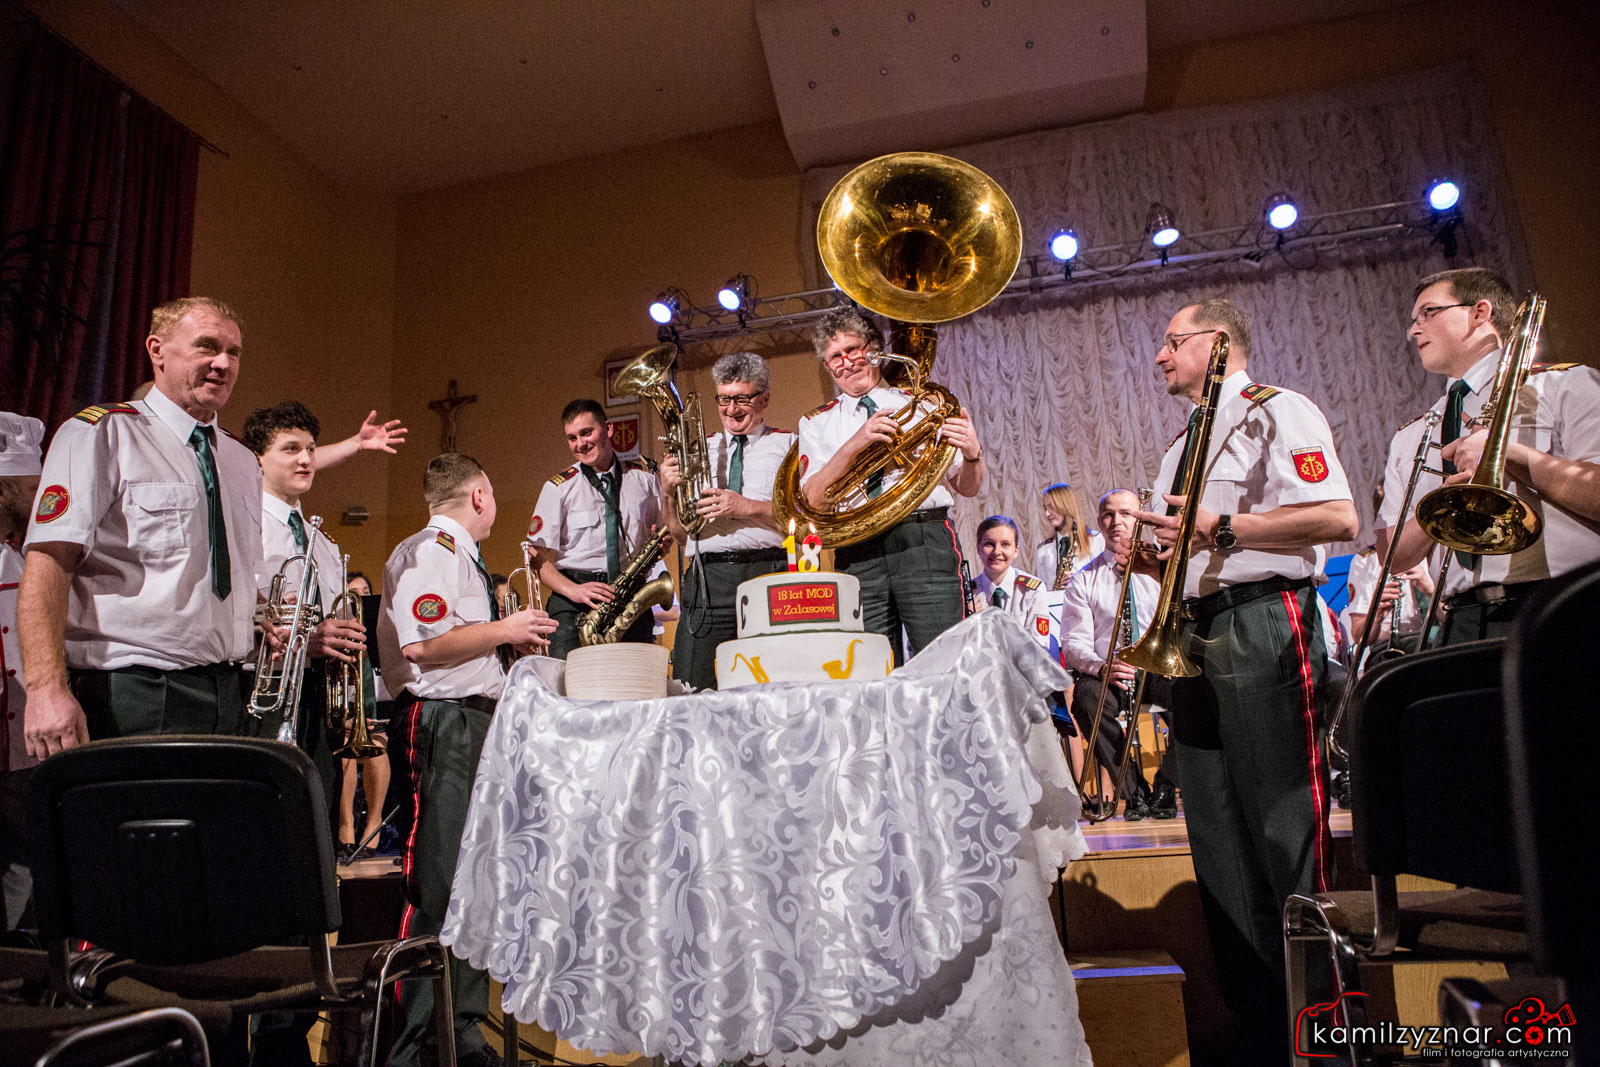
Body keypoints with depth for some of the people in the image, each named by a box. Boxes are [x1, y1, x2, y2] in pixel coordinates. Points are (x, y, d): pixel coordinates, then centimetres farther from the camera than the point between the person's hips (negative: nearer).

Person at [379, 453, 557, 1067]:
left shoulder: (458, 554, 21)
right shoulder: (430, 550, -10)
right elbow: (419, 645, -23)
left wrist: (509, 638, 14)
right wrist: (503, 629, -14)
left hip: (476, 719, 11)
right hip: (445, 721, -10)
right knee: (438, 889, -7)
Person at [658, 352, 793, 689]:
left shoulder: (788, 446, 12)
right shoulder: (700, 450, 21)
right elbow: (681, 533, 18)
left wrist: (747, 507, -12)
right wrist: (668, 492, 1)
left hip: (767, 573, -2)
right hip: (705, 578, 3)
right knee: (688, 691, -5)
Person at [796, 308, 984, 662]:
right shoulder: (817, 423, 16)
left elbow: (968, 488, 13)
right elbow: (812, 499, 0)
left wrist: (972, 454, -10)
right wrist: (855, 443, -12)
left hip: (925, 542, -1)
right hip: (857, 552, 1)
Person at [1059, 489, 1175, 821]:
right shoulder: (1084, 579, 9)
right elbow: (1074, 643, 1)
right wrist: (1100, 665, -23)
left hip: (1161, 668, 1)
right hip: (1108, 673, 0)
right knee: (1086, 697, -33)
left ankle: (1165, 787, -9)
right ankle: (1135, 790, -16)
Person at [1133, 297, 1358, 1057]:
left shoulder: (1276, 412, -1)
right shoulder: (1181, 446, 24)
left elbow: (1337, 518, -13)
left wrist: (1222, 527, -17)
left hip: (1264, 625, -8)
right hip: (1194, 632, 9)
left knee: (1285, 825, -7)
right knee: (1218, 836, 10)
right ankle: (1257, 1019, 21)